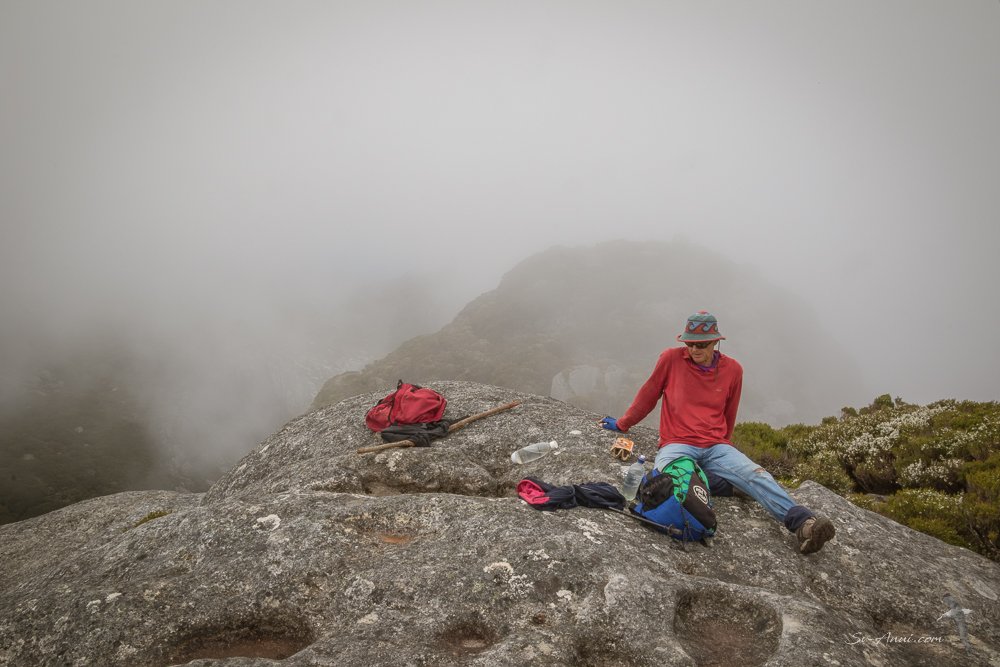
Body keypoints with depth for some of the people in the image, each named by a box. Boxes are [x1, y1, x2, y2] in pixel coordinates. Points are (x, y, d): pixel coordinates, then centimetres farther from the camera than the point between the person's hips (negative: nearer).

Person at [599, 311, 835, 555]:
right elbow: (648, 395, 16)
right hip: (677, 444, 1)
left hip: (716, 448, -1)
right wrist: (622, 424, 24)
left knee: (757, 476, -27)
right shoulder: (672, 358, 3)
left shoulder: (732, 370, 9)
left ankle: (803, 522, -39)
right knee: (668, 477, -36)